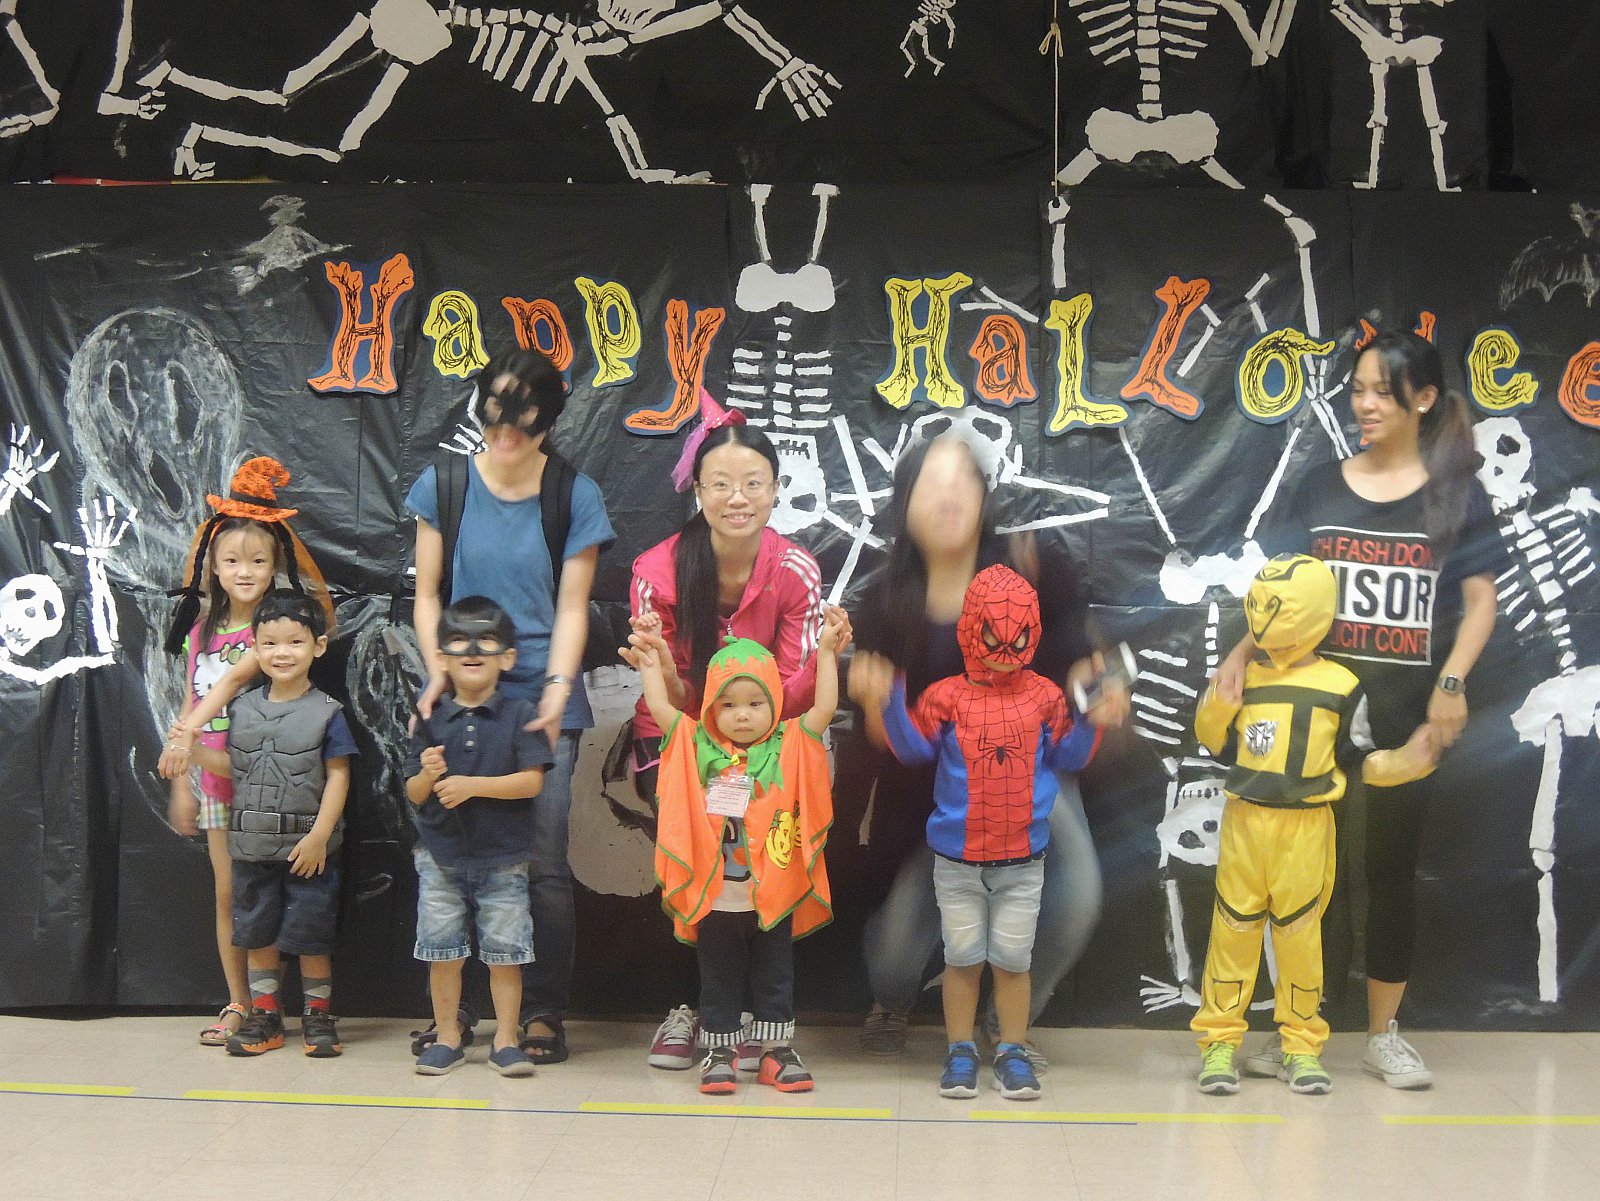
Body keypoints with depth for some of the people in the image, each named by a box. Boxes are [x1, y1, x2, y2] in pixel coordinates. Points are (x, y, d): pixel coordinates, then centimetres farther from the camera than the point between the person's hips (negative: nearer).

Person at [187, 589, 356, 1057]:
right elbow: (236, 765, 13)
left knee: (311, 937, 4)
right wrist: (195, 752, -5)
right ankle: (264, 1016, 24)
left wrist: (319, 835, -16)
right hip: (252, 845, 4)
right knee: (257, 934, 12)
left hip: (306, 847, -4)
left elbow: (338, 776, -9)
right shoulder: (243, 707, 5)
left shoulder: (326, 712, -8)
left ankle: (318, 1015, 19)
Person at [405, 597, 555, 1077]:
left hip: (503, 857, -2)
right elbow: (413, 794, 2)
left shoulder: (519, 715, -4)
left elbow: (531, 781, -13)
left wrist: (472, 786, -21)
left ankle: (506, 1040, 14)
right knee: (442, 950, 7)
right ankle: (447, 1037, 19)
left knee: (505, 952, 4)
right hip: (440, 857, 2)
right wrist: (429, 776, -20)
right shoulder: (431, 720, 3)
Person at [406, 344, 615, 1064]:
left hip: (542, 703, -1)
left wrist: (556, 689, -14)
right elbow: (427, 594, 8)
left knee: (543, 863, -6)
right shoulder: (443, 485, 5)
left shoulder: (574, 496, 2)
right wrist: (438, 670, -7)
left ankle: (543, 1012, 8)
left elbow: (572, 608, 0)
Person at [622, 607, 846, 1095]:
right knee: (719, 982, 11)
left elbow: (824, 709, -8)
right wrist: (650, 659, 4)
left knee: (776, 978, 12)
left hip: (774, 898, 0)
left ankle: (777, 1051, 23)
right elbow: (659, 706, -2)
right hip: (715, 899, 0)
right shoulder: (696, 746, -1)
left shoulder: (790, 747, -1)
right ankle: (719, 1053, 22)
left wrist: (826, 652, -8)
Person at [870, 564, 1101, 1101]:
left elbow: (1069, 755, 7)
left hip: (1023, 859, 1)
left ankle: (1012, 1053, 21)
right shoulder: (947, 695, -4)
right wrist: (892, 702, -19)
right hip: (957, 859, -1)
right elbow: (914, 747, -6)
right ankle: (960, 1052, 20)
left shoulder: (1045, 697, 1)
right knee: (963, 957, 9)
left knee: (1013, 959, 9)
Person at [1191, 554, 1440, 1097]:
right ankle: (1220, 1041, 13)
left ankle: (1301, 1046, 18)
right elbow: (1215, 741, 11)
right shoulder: (1244, 678, 5)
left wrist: (1404, 763, -15)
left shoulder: (1340, 687, -2)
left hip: (1304, 828, -2)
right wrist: (1217, 701, -7)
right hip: (1244, 821, 2)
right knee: (1233, 928, 5)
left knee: (1300, 932, 7)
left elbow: (1359, 760, 2)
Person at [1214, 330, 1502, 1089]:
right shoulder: (1322, 488, 5)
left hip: (1405, 710, -1)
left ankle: (1384, 1035, 19)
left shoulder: (1455, 494, 2)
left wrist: (1452, 682, -13)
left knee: (1392, 867, 7)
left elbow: (1481, 600, 0)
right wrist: (1240, 655, -10)